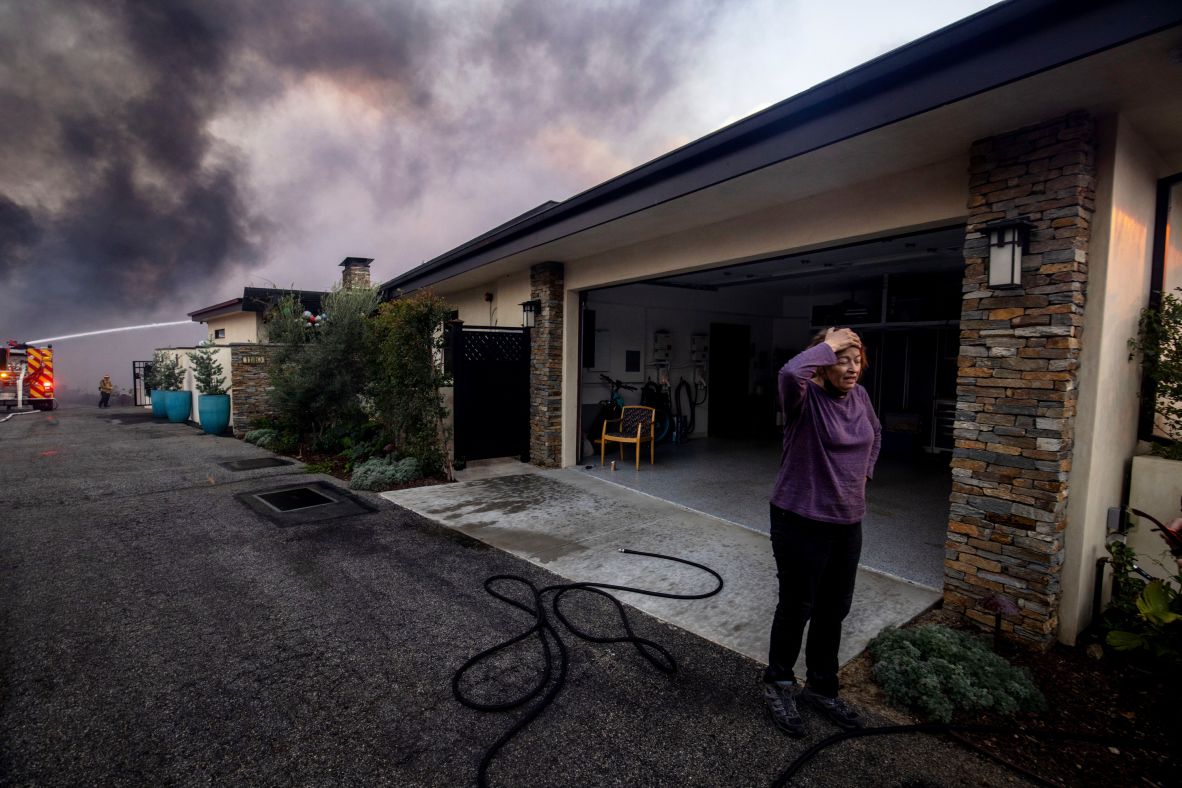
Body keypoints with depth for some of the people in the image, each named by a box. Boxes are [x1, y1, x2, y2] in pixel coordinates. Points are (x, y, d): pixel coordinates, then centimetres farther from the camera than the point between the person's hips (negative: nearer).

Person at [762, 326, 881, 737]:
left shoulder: (859, 396, 4)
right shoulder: (805, 397, -17)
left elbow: (875, 433, 24)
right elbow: (789, 372, -42)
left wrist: (865, 471, 14)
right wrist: (827, 346, -27)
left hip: (848, 522, 7)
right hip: (802, 521, -7)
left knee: (834, 610, 18)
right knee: (797, 607, 7)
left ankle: (821, 687, 38)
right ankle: (778, 687, 29)